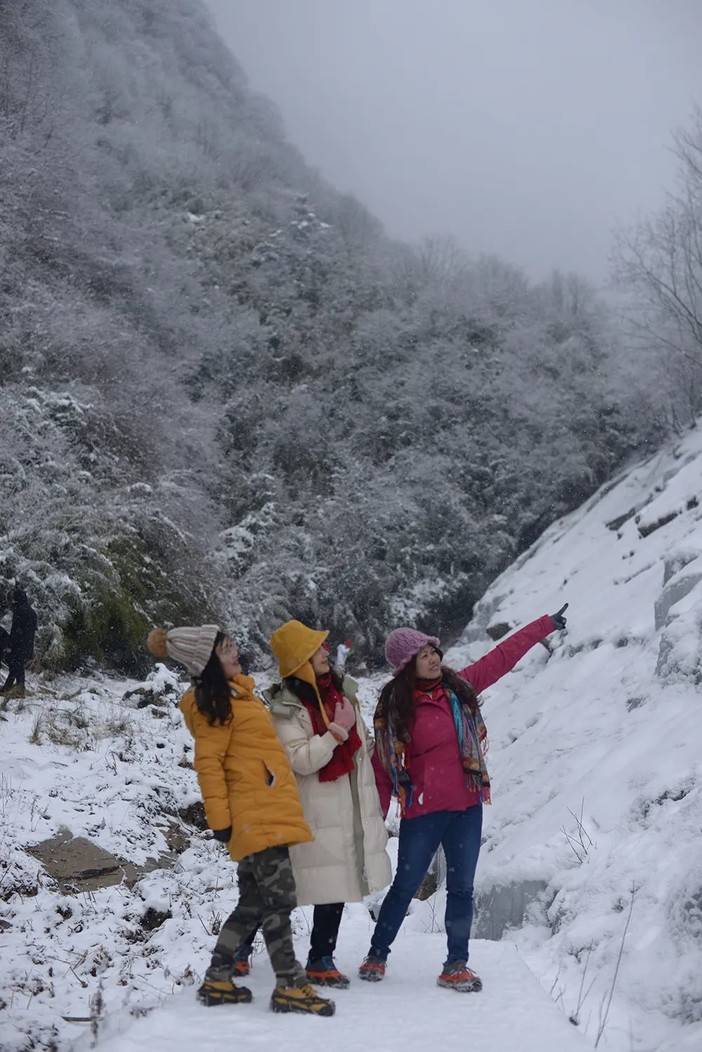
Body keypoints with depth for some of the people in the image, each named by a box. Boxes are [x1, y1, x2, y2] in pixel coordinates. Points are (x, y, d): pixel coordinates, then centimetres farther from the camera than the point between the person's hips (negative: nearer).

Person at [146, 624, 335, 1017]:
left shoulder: (238, 693, 19)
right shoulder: (213, 702, -10)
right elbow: (208, 763, -14)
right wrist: (220, 819, -16)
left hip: (270, 815, 10)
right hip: (254, 818, -10)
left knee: (254, 902, 13)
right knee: (279, 900, -8)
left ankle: (218, 980, 20)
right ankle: (290, 986, -2)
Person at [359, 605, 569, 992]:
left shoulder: (460, 685, 4)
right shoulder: (395, 707, -7)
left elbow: (502, 656, 13)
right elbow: (384, 763, -5)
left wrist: (546, 625, 18)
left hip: (467, 806, 4)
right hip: (423, 810, -4)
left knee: (461, 888, 8)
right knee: (405, 886, 6)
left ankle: (456, 965, 17)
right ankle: (377, 955, 22)